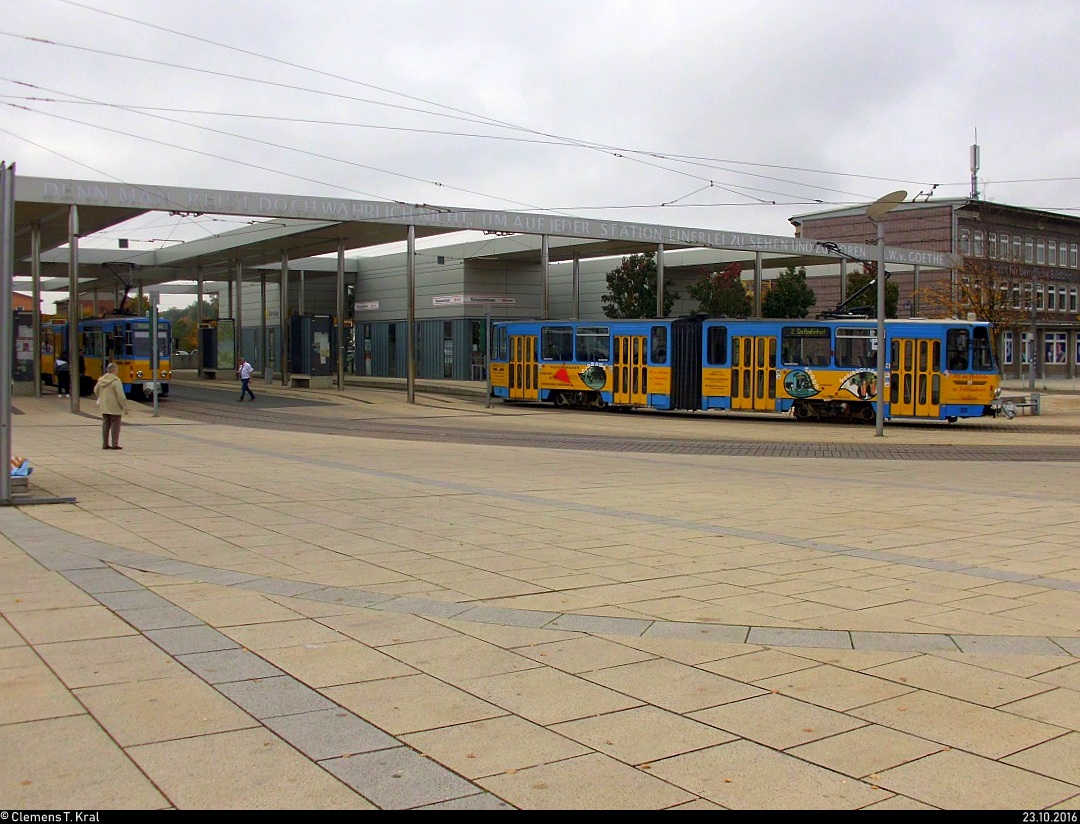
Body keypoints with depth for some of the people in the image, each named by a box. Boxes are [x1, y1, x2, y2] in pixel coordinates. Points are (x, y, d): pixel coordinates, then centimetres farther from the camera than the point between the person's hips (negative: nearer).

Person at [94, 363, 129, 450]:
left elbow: (96, 391, 18)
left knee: (105, 425, 13)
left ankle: (105, 444, 17)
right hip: (115, 407, -7)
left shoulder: (101, 380, 5)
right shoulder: (116, 381, -17)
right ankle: (115, 444, 1)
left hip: (104, 407, 7)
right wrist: (125, 407, -12)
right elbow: (121, 395, -19)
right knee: (115, 426, 0)